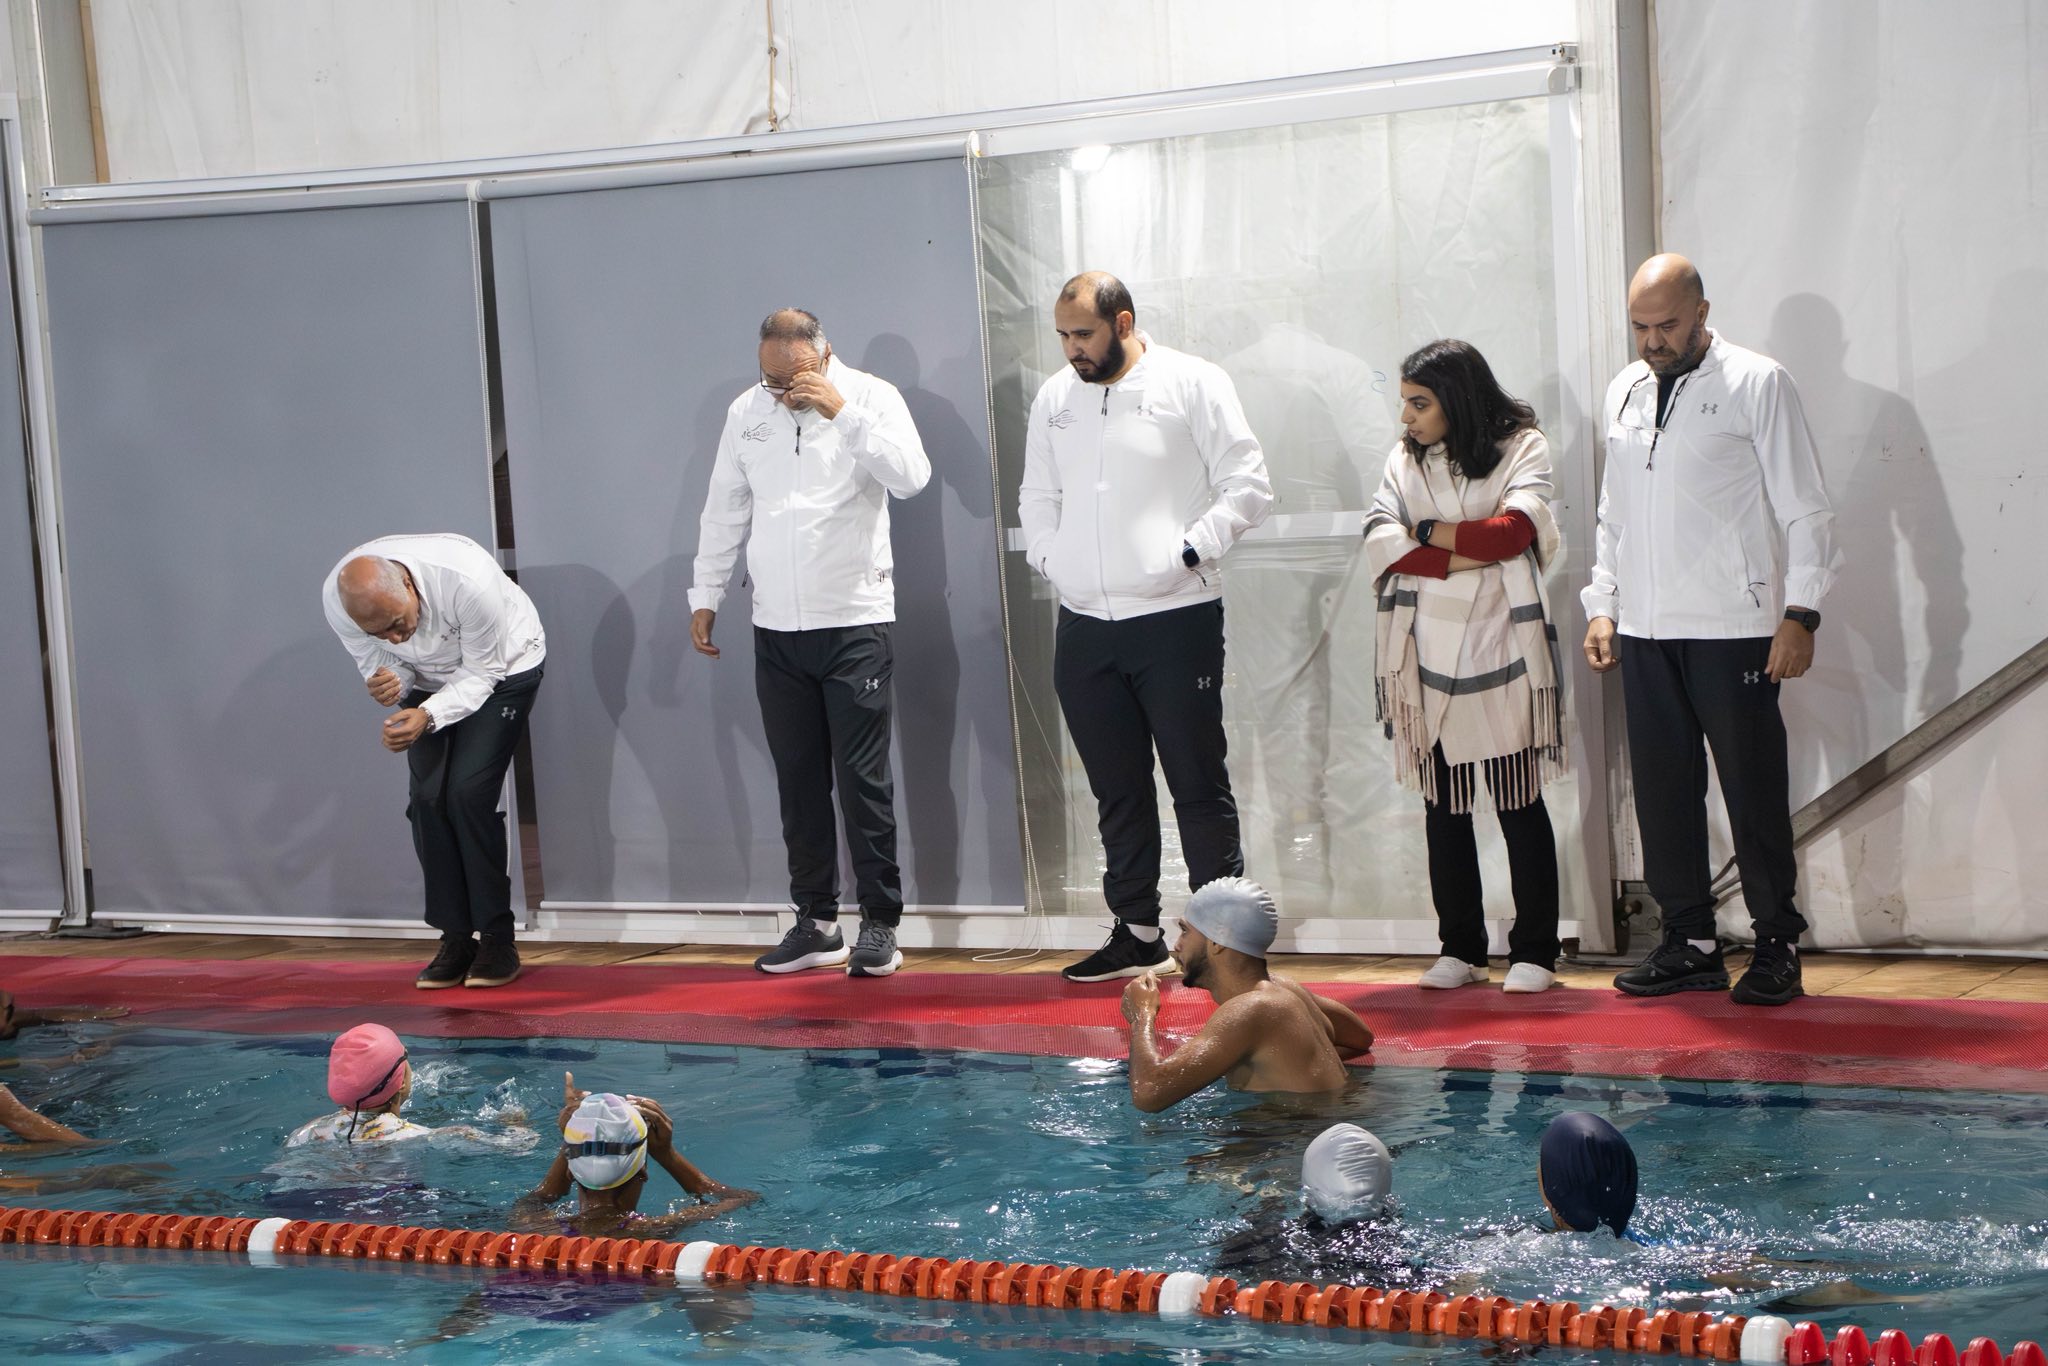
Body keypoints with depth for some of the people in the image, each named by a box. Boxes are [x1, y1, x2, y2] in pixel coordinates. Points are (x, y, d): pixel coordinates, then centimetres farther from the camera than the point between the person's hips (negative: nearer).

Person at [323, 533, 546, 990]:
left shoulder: (467, 580, -40)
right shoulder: (338, 601, -26)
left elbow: (481, 672, -25)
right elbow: (375, 661, -8)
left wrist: (428, 716, -40)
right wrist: (386, 682, -33)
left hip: (501, 666, -4)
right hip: (428, 678, 4)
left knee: (468, 792, -17)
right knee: (427, 797, -9)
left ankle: (497, 939, -8)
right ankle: (456, 938, 1)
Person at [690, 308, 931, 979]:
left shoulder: (871, 397, -3)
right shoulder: (746, 411, 9)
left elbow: (911, 476, -18)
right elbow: (724, 510, 17)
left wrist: (842, 412, -22)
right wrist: (705, 595, 16)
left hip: (856, 622, -4)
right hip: (776, 628, 4)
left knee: (863, 777, -5)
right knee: (799, 780, 7)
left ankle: (880, 923, 3)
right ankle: (816, 922, 14)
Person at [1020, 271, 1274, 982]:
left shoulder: (1192, 383, -3)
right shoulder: (1054, 398, 13)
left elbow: (1248, 485, -4)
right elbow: (1037, 497, 22)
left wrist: (1189, 550, -10)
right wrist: (1051, 560, 8)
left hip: (1176, 619, -5)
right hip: (1084, 624, 5)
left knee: (1199, 785, -1)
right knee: (1117, 790, 11)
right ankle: (1137, 934, 21)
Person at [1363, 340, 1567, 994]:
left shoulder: (1522, 448, 1)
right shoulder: (1406, 459, 10)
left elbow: (1514, 531, -15)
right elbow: (1381, 544, -4)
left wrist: (1429, 532, -6)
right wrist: (1468, 555, -13)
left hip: (1501, 649, -3)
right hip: (1428, 651, 3)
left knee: (1518, 800, 1)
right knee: (1443, 803, 6)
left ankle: (1534, 951, 8)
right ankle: (1460, 949, 15)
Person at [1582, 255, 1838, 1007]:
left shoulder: (1757, 383, -3)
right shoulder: (1625, 392, 14)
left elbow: (1804, 509, -5)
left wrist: (1800, 613, -10)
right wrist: (1602, 603, 12)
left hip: (1732, 628, -5)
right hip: (1644, 629, 5)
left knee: (1754, 789, -1)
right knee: (1662, 788, 7)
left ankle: (1777, 944, 8)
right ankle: (1690, 940, 17)